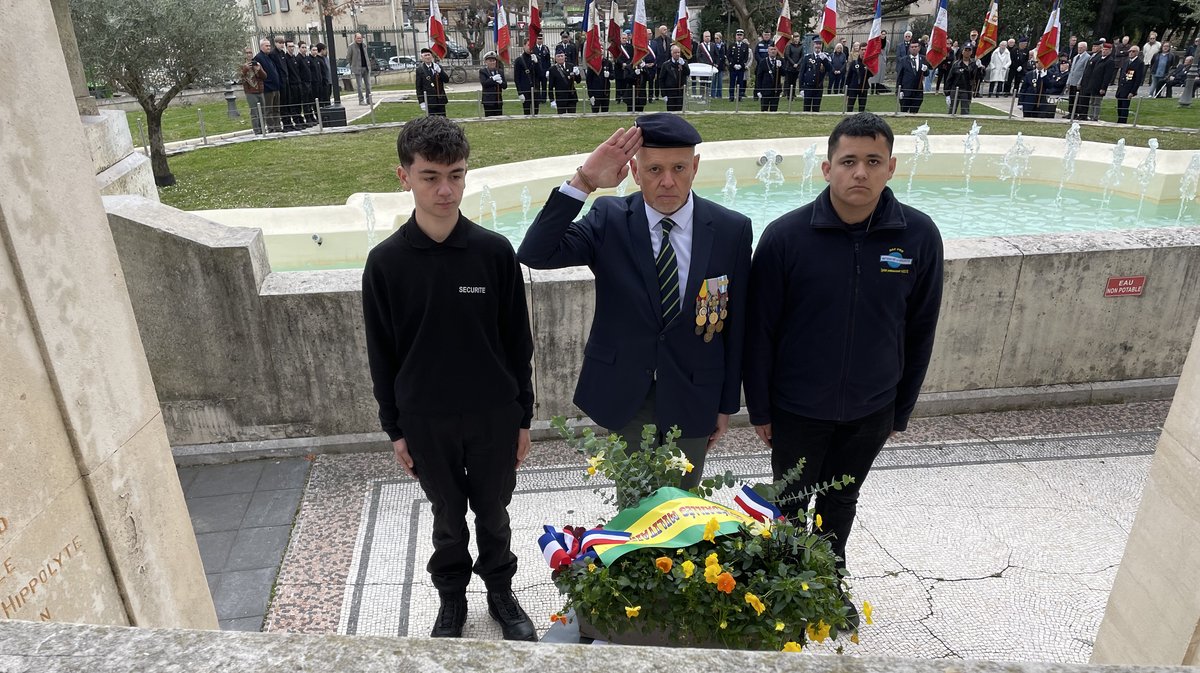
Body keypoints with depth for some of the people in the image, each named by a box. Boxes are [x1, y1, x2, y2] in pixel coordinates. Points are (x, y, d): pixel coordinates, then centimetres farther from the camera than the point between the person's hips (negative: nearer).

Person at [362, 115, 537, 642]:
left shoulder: (495, 251, -11)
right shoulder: (385, 262, -10)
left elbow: (517, 341, -3)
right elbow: (382, 353, -1)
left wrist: (523, 416, 1)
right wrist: (394, 427, 2)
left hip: (494, 414, 0)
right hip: (426, 419, 0)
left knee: (493, 513, 17)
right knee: (448, 517, 19)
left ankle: (500, 591, 42)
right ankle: (452, 598, 43)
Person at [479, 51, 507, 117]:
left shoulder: (500, 71, 13)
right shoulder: (483, 71, 1)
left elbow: (505, 86, 5)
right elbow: (483, 83, -15)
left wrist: (501, 82, -16)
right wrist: (493, 79, -23)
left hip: (498, 100, 4)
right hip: (488, 100, -4)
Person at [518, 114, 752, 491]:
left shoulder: (732, 230, -9)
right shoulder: (609, 219, -10)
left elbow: (735, 324, -2)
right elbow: (534, 255, -23)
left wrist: (727, 405, 4)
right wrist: (584, 182, -32)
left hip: (692, 399, 1)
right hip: (624, 394, 0)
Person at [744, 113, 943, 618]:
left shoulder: (919, 236, -12)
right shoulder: (786, 235, -18)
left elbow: (920, 330, 0)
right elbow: (759, 329, -10)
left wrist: (902, 409, 6)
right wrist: (759, 409, -4)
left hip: (872, 409, 2)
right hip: (797, 408, -2)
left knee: (841, 502, 23)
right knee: (790, 506, 17)